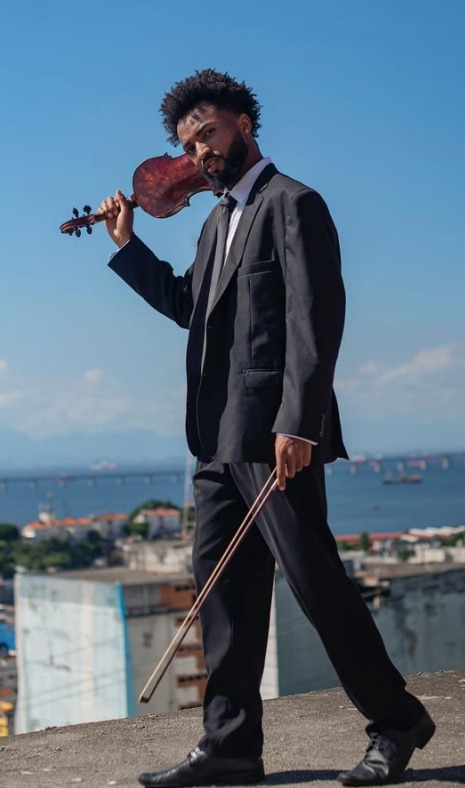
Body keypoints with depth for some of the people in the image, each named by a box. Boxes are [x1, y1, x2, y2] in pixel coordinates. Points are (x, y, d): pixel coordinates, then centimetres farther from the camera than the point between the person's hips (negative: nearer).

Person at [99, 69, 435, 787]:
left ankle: (396, 722, 10)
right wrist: (126, 244, 21)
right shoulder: (218, 222, 23)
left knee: (315, 580, -5)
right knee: (222, 586, 7)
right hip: (221, 436, 9)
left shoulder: (293, 204, -5)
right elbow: (187, 304, 27)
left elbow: (315, 319, -15)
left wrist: (297, 422, -23)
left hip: (274, 435, -9)